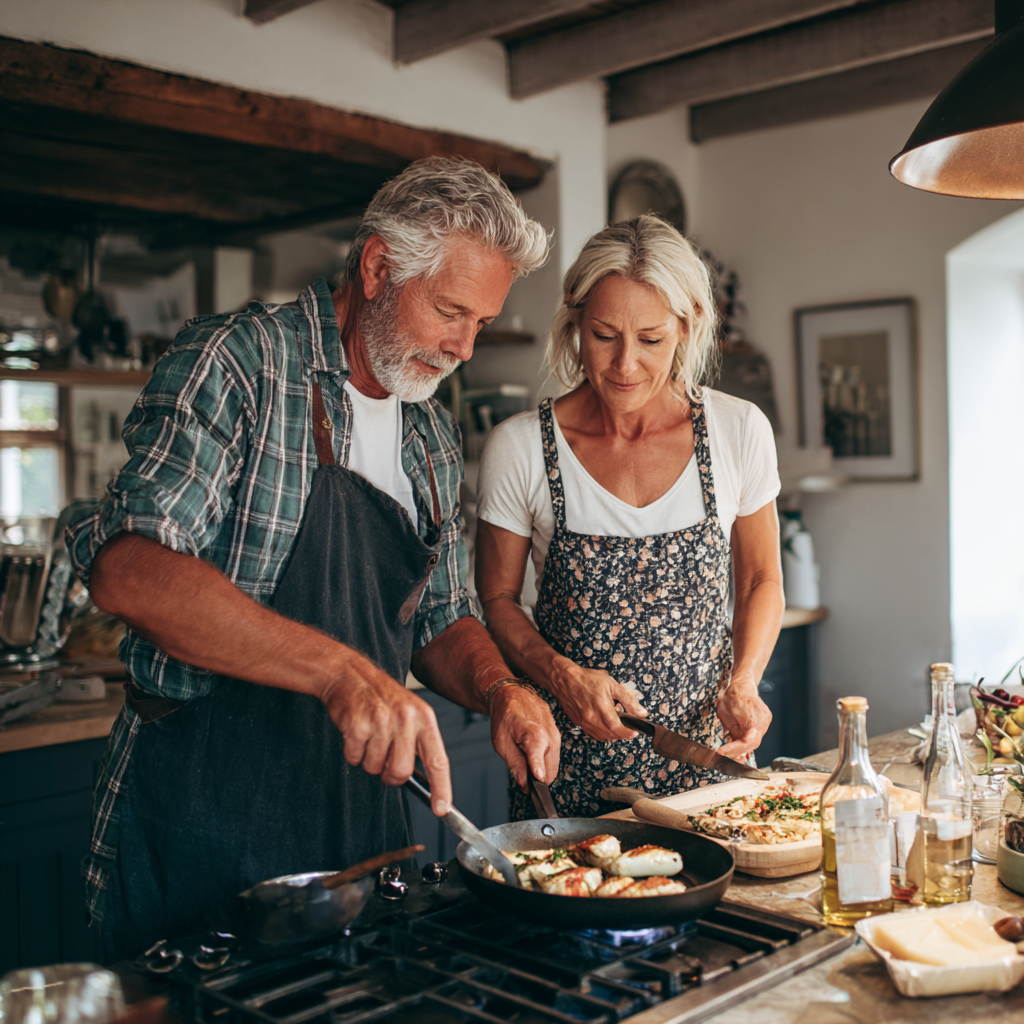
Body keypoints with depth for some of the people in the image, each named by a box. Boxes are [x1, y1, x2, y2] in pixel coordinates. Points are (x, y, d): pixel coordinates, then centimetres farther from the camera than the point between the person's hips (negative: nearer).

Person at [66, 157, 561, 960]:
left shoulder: (434, 436, 9)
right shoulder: (236, 361, -12)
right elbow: (128, 569, -27)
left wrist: (496, 687, -6)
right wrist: (342, 669, -35)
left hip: (363, 818, 7)